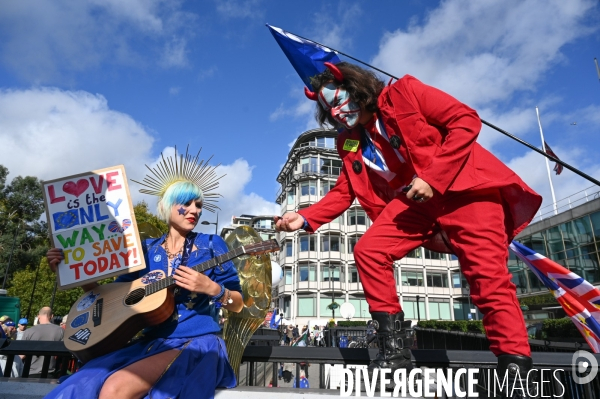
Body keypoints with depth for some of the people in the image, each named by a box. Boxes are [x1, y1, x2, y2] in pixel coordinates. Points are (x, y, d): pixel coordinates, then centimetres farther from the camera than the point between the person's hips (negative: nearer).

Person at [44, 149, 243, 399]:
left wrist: (212, 288, -18)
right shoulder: (147, 249, 11)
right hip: (152, 342, 4)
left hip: (196, 343, -4)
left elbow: (238, 304, 2)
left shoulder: (210, 245, 2)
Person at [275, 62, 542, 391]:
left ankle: (515, 365, 1)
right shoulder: (350, 142, 11)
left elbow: (466, 120, -11)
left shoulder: (404, 92, -5)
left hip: (464, 188, -5)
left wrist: (432, 177, -21)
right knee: (368, 251, -13)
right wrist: (305, 218, -7)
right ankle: (393, 348, -4)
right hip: (415, 202, 5)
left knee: (488, 278, -14)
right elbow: (344, 191, 8)